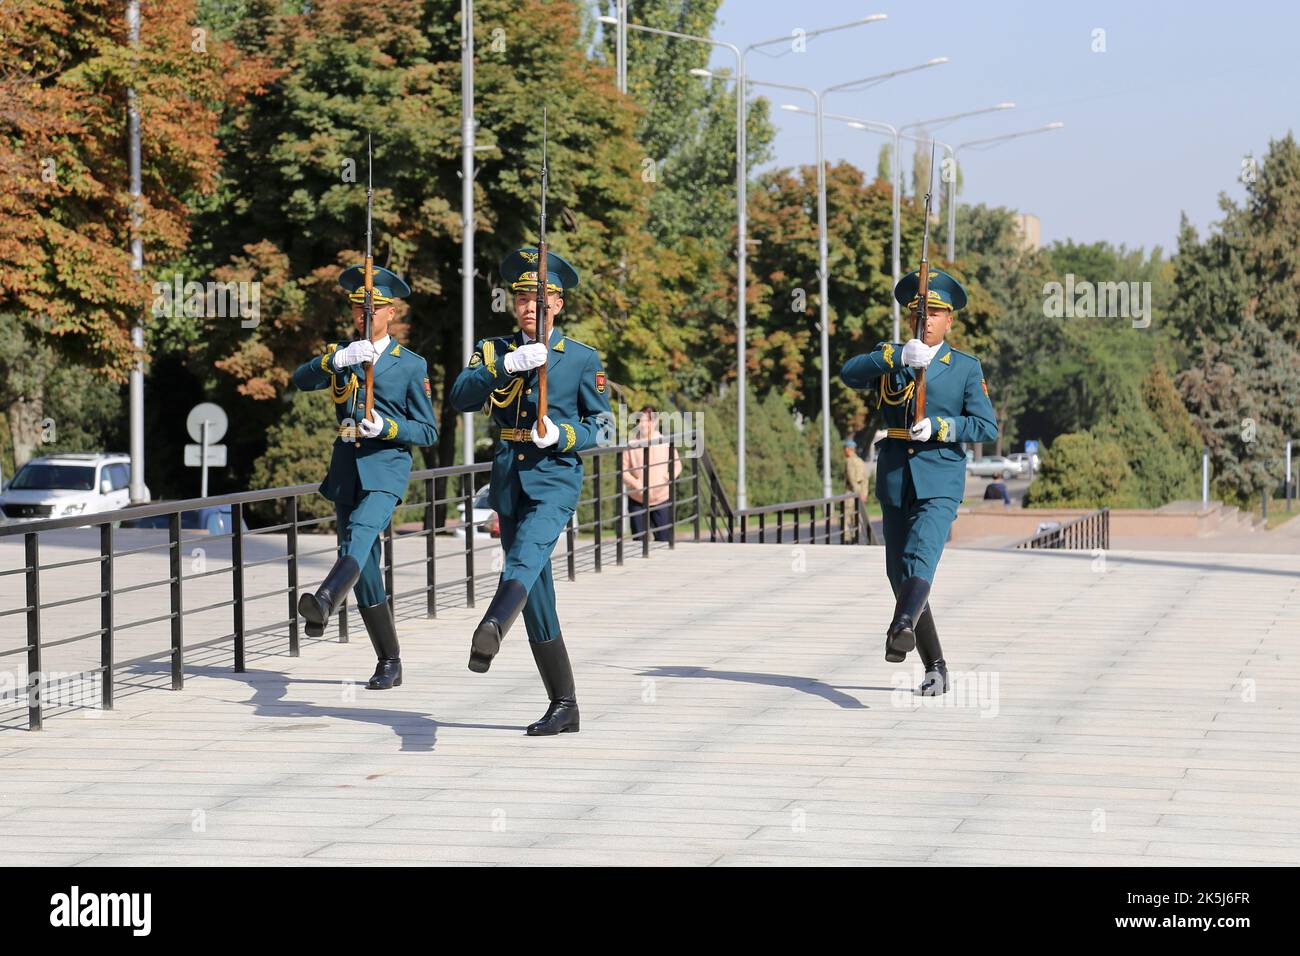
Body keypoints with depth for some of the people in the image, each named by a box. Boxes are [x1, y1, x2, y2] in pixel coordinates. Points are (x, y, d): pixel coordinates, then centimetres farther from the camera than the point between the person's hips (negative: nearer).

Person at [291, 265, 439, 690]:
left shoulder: (411, 365, 4)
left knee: (359, 532, -32)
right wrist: (338, 358, -25)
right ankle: (389, 663, 15)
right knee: (365, 569, 6)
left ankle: (325, 601, -59)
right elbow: (301, 379, -7)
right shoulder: (339, 355, 14)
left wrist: (386, 427, -16)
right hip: (346, 467, 5)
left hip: (386, 467, -5)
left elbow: (428, 432, 3)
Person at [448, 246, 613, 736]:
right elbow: (461, 397, -6)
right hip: (509, 481, 4)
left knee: (524, 560, -33)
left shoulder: (583, 359, 4)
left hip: (555, 479, -4)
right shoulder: (492, 351, 11)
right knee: (537, 601, 6)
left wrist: (562, 435, -14)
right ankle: (563, 707, 12)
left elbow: (603, 427, 6)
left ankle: (491, 628, -62)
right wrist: (506, 365, -22)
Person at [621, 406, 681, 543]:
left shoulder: (665, 442, 0)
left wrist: (665, 480, -13)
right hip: (637, 500, 0)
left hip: (661, 499, 0)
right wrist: (636, 484, -17)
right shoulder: (632, 444, -2)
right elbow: (623, 470, -3)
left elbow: (677, 466, 4)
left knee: (663, 538, 0)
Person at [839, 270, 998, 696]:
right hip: (894, 481, 4)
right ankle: (935, 669, 14)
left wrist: (938, 426, -16)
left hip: (939, 484, -4)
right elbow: (850, 373, -11)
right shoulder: (889, 357, 11)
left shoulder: (967, 368, 7)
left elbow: (987, 427, 0)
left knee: (919, 559, -26)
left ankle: (902, 628, -51)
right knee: (900, 575, 5)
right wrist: (899, 356, -25)